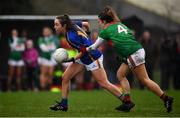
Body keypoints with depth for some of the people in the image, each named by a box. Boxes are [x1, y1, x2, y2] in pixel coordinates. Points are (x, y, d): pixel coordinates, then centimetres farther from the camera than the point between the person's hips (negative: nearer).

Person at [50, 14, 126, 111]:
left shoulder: (71, 37, -28)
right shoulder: (73, 26, -3)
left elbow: (84, 50, -24)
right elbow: (85, 23, 13)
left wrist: (72, 59, -21)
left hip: (92, 58, -10)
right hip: (83, 58, 10)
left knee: (104, 83, -6)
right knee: (65, 78, 6)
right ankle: (63, 104, 13)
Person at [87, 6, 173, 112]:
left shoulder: (106, 30, 0)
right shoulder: (120, 25, 19)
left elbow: (94, 47, 9)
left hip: (134, 54, -9)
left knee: (145, 80, -5)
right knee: (120, 74, 13)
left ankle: (166, 99, -5)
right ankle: (128, 101, 8)